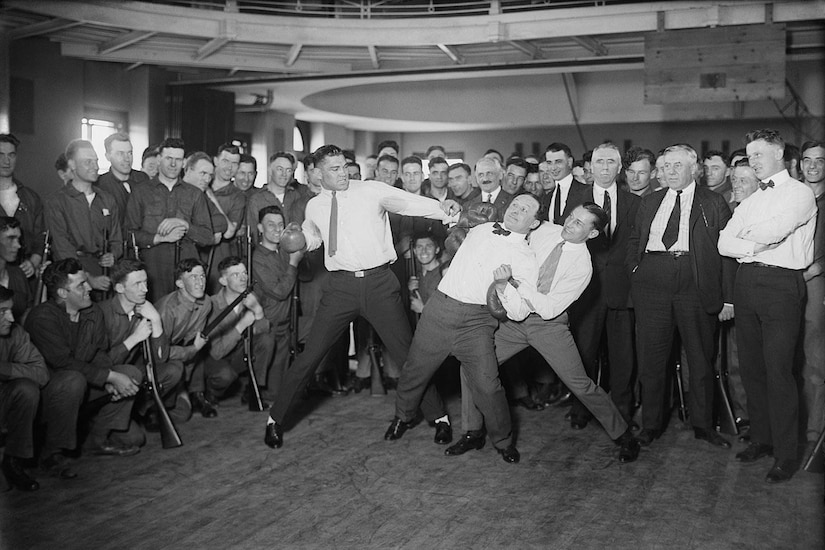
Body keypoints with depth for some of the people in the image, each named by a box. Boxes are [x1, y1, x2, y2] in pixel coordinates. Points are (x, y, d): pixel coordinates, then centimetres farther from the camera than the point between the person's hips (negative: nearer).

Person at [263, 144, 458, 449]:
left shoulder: (371, 191, -1)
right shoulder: (314, 206, 10)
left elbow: (407, 202, -16)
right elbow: (310, 239, 26)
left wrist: (441, 209, -34)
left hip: (379, 282, -2)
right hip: (341, 284, 2)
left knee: (407, 353, 3)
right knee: (311, 355, 1)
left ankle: (437, 415, 19)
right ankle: (276, 418, 16)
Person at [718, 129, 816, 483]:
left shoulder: (800, 193, 0)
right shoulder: (750, 201, 20)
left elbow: (774, 231, -16)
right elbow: (724, 243, 9)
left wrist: (746, 239, 2)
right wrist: (756, 246, -9)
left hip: (781, 284, -6)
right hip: (746, 282, 7)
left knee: (778, 371, -7)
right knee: (751, 367, 9)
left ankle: (785, 455, 1)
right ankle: (761, 438, 22)